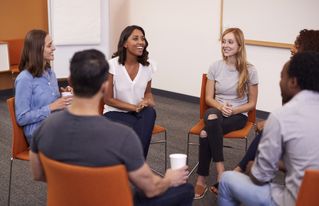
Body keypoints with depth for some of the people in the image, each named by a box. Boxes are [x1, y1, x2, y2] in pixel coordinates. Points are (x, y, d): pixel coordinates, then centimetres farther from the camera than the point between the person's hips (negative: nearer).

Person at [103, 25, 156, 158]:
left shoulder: (148, 66, -2)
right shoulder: (112, 65, -15)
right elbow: (108, 99, -10)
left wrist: (149, 101, -12)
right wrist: (135, 107, -19)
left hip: (140, 114, 4)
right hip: (115, 113, -4)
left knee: (149, 112, -32)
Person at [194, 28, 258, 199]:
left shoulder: (249, 71, -7)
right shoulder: (215, 67, 0)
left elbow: (252, 103, 0)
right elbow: (209, 98, 3)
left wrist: (233, 110, -16)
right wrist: (221, 107, -18)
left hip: (238, 115, -2)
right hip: (216, 110, 2)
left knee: (206, 134, -32)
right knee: (212, 117, -37)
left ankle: (201, 180, -20)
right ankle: (220, 171, -32)